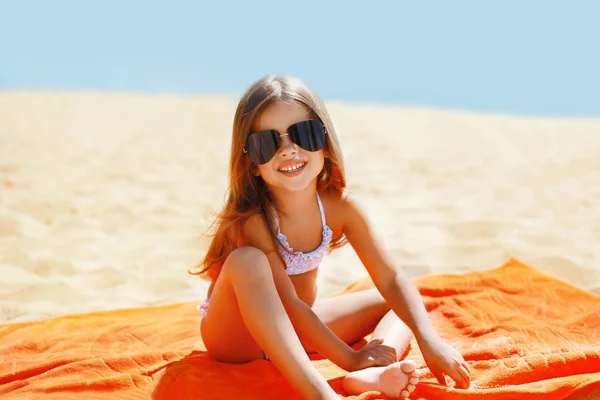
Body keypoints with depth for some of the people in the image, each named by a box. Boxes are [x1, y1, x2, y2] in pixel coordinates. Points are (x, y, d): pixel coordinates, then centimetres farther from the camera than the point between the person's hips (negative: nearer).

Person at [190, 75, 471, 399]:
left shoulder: (339, 206, -13)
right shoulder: (252, 219, -28)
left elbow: (391, 279, -10)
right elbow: (288, 305, -29)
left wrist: (429, 340, -22)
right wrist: (350, 358, -30)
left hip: (297, 329, 6)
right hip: (234, 333, -6)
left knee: (398, 302, 0)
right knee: (247, 260, -36)